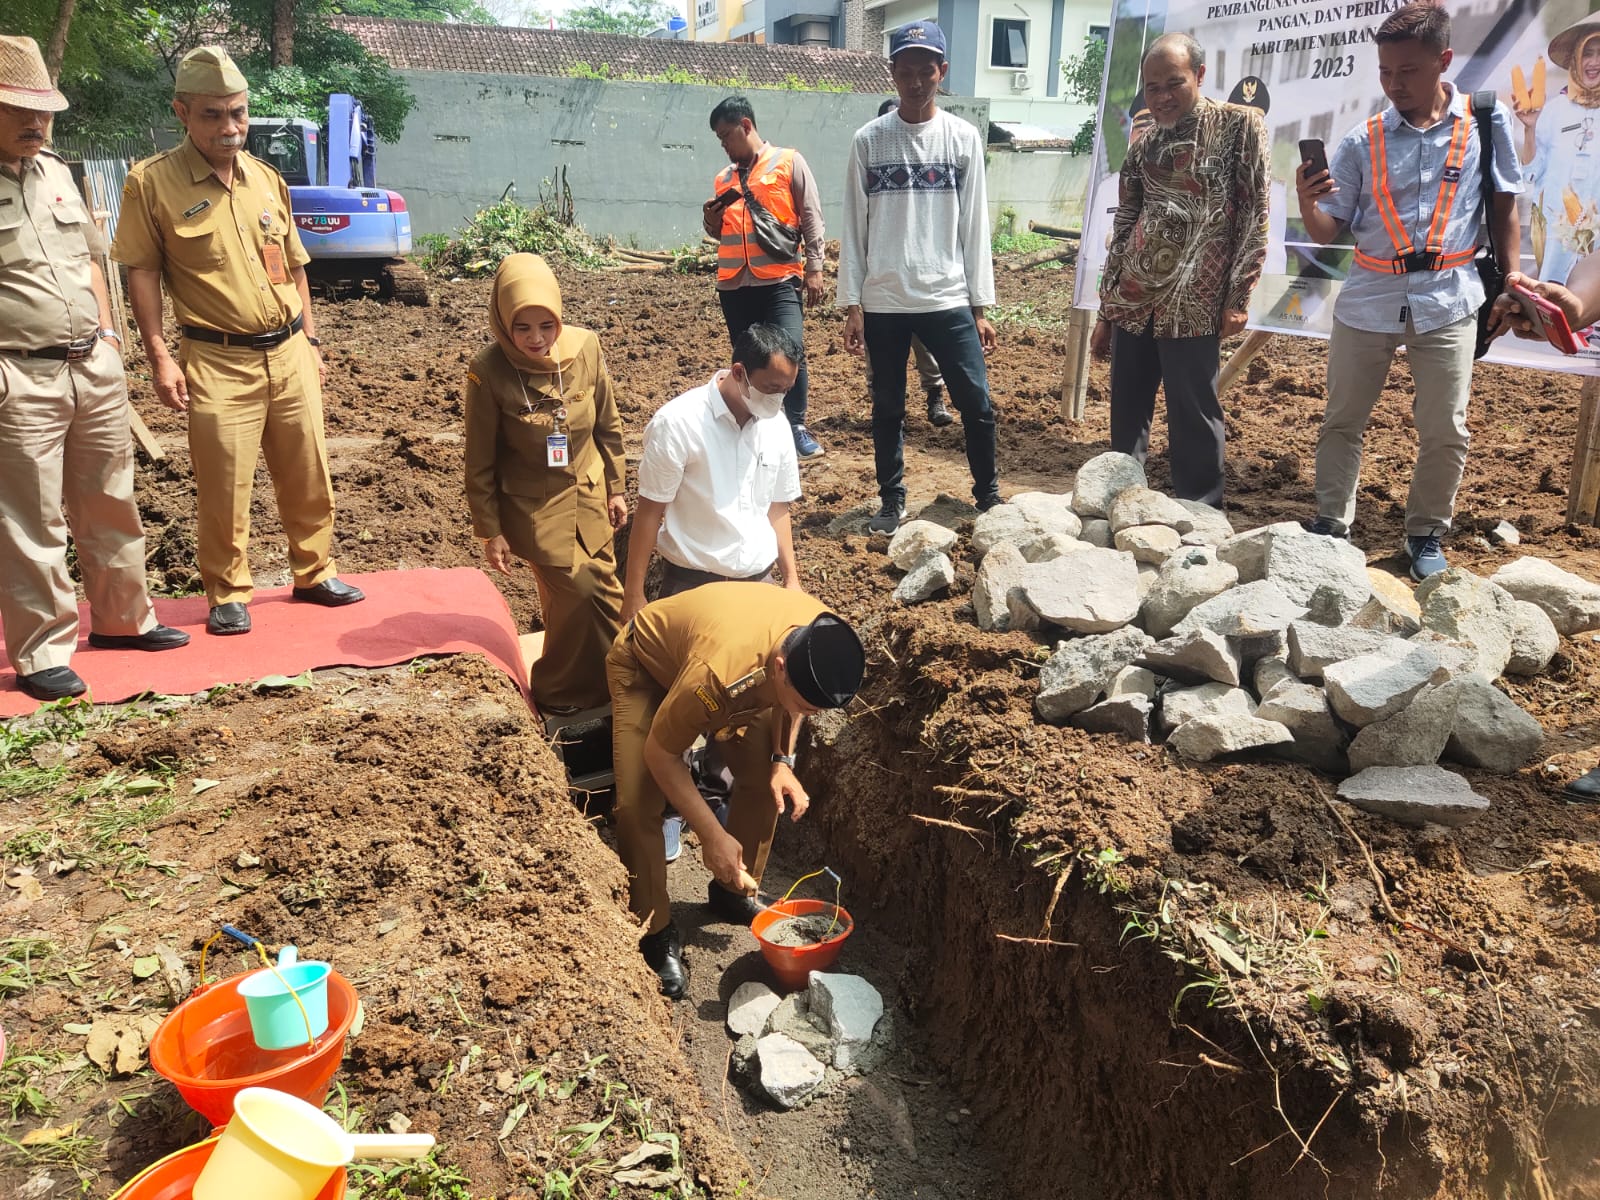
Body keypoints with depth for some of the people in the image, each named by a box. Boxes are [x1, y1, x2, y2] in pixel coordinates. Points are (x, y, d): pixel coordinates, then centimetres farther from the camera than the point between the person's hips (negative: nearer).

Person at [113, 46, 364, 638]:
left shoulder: (267, 179, 10)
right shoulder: (152, 182, -6)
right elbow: (142, 271, -5)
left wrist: (309, 340, 15)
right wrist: (160, 357, -12)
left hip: (289, 354, 5)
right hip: (219, 362, -5)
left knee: (307, 473, 12)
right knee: (224, 488, 0)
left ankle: (313, 573, 29)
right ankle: (228, 595, 17)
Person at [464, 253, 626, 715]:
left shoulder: (585, 348, -11)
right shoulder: (488, 372, -20)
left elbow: (609, 425, 4)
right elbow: (480, 461, -10)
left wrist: (616, 487, 9)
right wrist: (490, 530, -7)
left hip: (589, 496, 4)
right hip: (534, 508, -4)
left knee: (601, 590, 12)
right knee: (578, 592, -5)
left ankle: (608, 680, 35)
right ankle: (562, 694, 18)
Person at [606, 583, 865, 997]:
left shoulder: (821, 640, -28)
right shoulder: (718, 670, -46)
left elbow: (789, 702, -2)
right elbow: (660, 752, -29)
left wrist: (783, 760, -14)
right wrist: (712, 835, -27)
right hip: (644, 662, -5)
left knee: (764, 779, 0)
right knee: (639, 805, -16)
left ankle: (733, 892, 21)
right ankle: (655, 933, 1)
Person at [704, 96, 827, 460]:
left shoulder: (789, 162, 4)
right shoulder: (723, 179, 18)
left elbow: (811, 217, 2)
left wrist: (814, 268, -5)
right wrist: (711, 220, 3)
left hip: (779, 279, -5)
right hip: (733, 284, 5)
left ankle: (796, 426, -2)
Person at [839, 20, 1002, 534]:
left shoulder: (964, 138, 3)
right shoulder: (868, 140, 2)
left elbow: (975, 225, 4)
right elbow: (854, 225, 3)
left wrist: (980, 306, 1)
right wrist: (851, 304, -2)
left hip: (948, 299, 0)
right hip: (883, 302, 0)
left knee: (977, 401, 0)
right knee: (887, 407, 8)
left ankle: (988, 495, 18)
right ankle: (892, 501, 22)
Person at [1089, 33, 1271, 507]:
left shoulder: (1239, 125, 1)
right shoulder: (1143, 147, 14)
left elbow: (1255, 215, -2)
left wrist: (1238, 296, -8)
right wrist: (1105, 312, 14)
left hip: (1191, 302, -5)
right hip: (1133, 300, 5)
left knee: (1193, 419, -2)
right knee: (1126, 415, 9)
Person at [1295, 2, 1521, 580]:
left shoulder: (1487, 122, 0)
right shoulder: (1362, 142, 0)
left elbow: (1503, 208, 7)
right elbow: (1328, 232, 0)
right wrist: (1307, 203, -21)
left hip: (1447, 301, -1)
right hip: (1367, 300, 1)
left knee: (1445, 431, 3)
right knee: (1341, 421, 7)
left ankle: (1427, 533, 20)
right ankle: (1331, 524, 19)